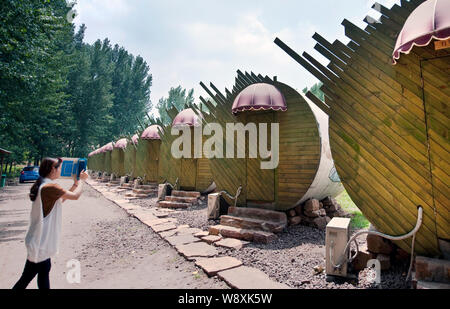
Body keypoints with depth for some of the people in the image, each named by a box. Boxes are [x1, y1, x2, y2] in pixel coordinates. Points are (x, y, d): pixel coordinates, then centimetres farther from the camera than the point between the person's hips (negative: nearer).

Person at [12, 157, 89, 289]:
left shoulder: (41, 185, 7)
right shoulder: (50, 187, -23)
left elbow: (60, 199, 17)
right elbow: (75, 196, -17)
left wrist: (75, 184, 11)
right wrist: (81, 180, -1)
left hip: (41, 239, 10)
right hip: (41, 241, -10)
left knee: (44, 270, 19)